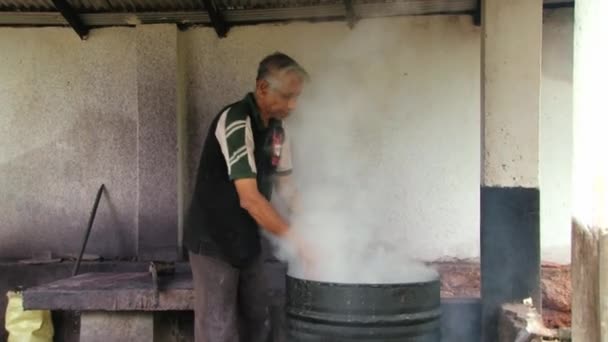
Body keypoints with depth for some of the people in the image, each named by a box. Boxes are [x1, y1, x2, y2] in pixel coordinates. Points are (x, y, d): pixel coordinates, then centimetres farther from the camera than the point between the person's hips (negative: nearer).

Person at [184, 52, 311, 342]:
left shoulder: (277, 127, 3)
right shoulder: (235, 122, -24)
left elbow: (284, 183, 11)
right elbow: (250, 199, -29)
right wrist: (297, 241, -26)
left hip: (247, 241, 8)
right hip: (213, 241, -8)